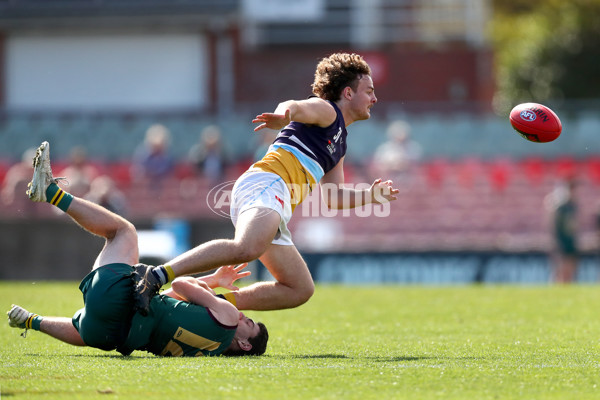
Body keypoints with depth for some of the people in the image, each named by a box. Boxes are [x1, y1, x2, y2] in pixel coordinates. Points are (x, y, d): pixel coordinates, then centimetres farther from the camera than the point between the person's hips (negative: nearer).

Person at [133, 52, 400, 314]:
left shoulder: (339, 145, 35)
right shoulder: (326, 110, 8)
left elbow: (332, 197, 37)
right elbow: (294, 107, -14)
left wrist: (370, 196, 26)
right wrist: (283, 115, -37)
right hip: (266, 183, -10)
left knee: (301, 290, 8)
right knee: (247, 249, -38)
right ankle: (157, 276, -42)